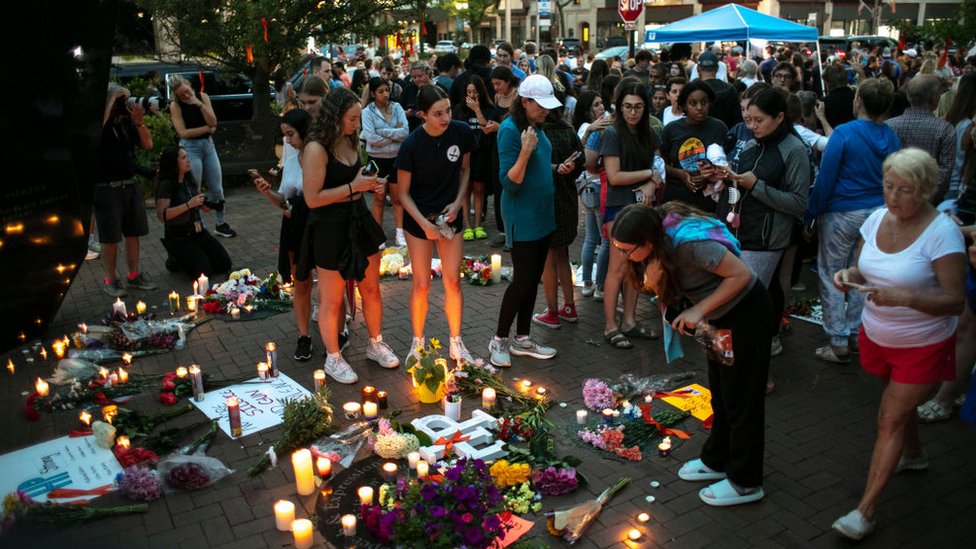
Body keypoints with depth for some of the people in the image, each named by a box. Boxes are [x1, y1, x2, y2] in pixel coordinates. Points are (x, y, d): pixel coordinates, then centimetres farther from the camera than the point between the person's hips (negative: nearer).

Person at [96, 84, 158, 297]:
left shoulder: (127, 121, 5)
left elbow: (147, 145, 4)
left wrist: (139, 121, -10)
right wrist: (111, 103, -23)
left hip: (130, 185, 5)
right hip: (107, 189, -5)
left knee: (133, 233, 12)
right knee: (110, 238, 2)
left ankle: (134, 275, 25)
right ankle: (111, 280, 15)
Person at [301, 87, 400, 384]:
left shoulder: (351, 140, 6)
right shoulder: (317, 149, -20)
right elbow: (312, 198, -22)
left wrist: (369, 184, 2)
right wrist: (353, 187, -21)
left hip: (359, 221, 8)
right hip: (330, 228, -8)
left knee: (371, 289, 17)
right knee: (331, 299, 7)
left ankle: (376, 344, 37)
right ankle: (333, 358, 25)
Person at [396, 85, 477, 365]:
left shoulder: (462, 132, -12)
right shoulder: (412, 145, -20)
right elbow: (403, 192, -10)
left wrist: (459, 201, -7)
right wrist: (424, 224, -18)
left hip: (450, 215, 3)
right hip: (419, 219, -2)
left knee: (453, 281, 7)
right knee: (421, 284, 4)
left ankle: (457, 344, 22)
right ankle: (417, 342, 24)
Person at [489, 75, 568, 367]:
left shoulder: (537, 126, 8)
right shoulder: (510, 130, -17)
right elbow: (510, 183, -21)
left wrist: (556, 168, 6)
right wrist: (525, 151, -32)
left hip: (542, 213, 9)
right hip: (522, 216, -9)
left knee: (534, 278, 12)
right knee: (523, 280, -5)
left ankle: (522, 339, 23)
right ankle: (499, 340, 13)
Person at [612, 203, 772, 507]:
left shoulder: (689, 242, -34)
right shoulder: (661, 238, -10)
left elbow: (741, 274, -28)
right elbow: (655, 287, -5)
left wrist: (699, 310, -26)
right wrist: (654, 279, -28)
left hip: (746, 314, -8)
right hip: (719, 318, 8)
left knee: (741, 400, 3)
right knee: (720, 394, 21)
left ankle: (745, 483, 19)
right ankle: (716, 461, 38)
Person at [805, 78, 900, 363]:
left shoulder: (843, 134, -16)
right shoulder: (892, 138, 2)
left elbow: (825, 179, -16)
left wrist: (810, 214, -9)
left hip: (841, 214, -6)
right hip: (877, 213, 6)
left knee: (831, 276, 4)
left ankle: (838, 344, 7)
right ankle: (856, 334, 27)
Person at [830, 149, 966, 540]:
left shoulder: (942, 232, -22)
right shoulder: (877, 218, -6)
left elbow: (955, 301, -23)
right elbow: (863, 270, 5)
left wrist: (905, 296, -39)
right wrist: (848, 276, -18)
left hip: (922, 346, -6)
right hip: (877, 336, 6)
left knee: (891, 420, -3)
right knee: (898, 406, 25)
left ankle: (866, 509, 5)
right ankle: (913, 455, 54)